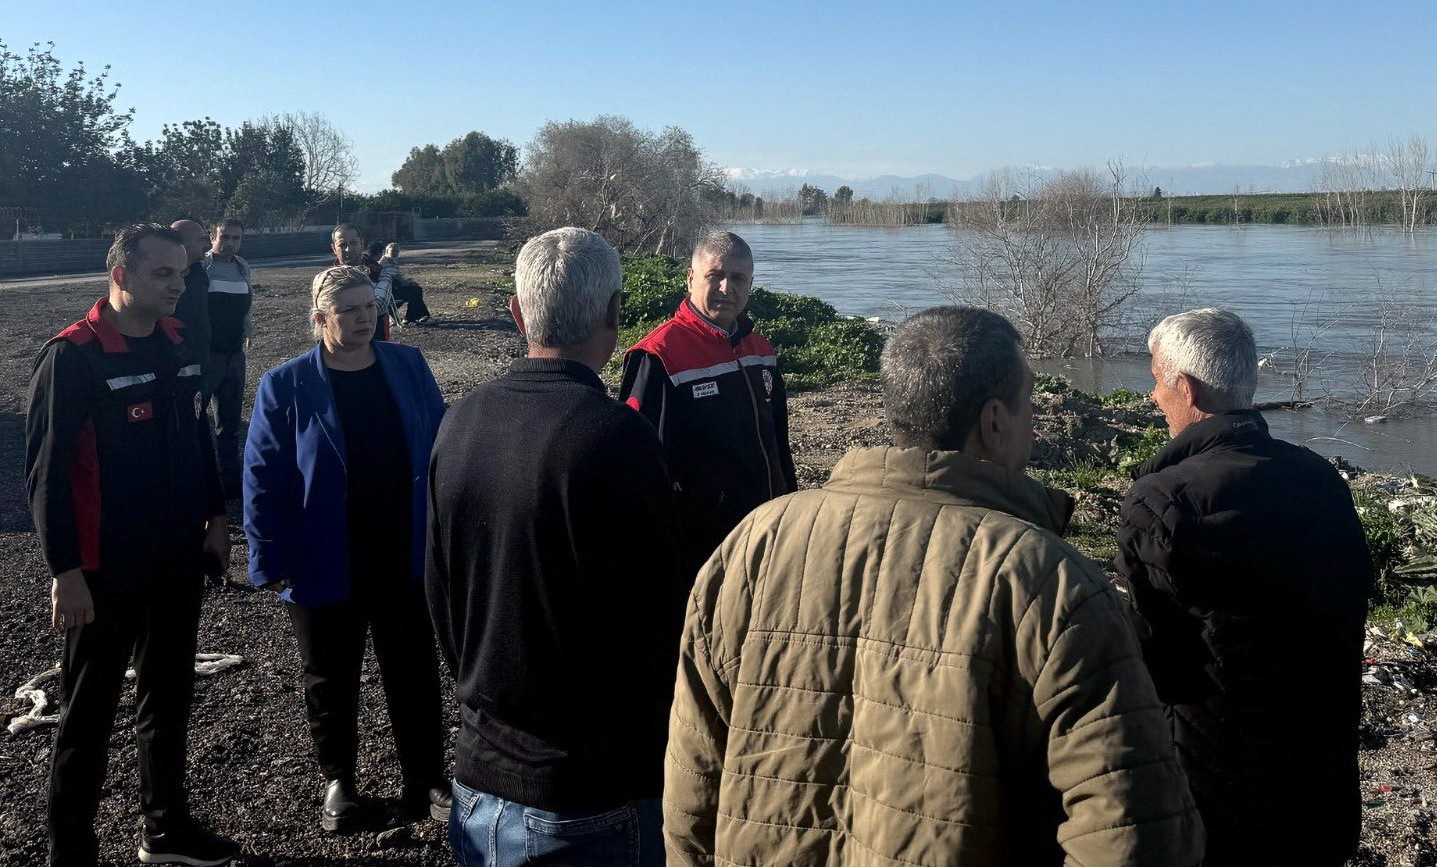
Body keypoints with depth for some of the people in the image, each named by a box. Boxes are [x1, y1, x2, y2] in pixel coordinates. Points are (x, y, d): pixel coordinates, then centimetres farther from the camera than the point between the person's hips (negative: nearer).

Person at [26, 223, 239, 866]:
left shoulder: (176, 343, 5)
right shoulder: (72, 357, -16)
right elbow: (46, 471, -16)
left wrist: (214, 516, 13)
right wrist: (66, 570, -17)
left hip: (179, 559, 7)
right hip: (105, 570, -7)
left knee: (169, 695, 18)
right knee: (89, 713, 6)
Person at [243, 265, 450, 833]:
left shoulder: (408, 367, 0)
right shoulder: (286, 386, -8)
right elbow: (264, 478, -8)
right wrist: (270, 560, -10)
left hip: (405, 559, 2)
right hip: (325, 567, -2)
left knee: (415, 674, 12)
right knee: (331, 680, 15)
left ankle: (425, 781, 26)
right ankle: (339, 782, 34)